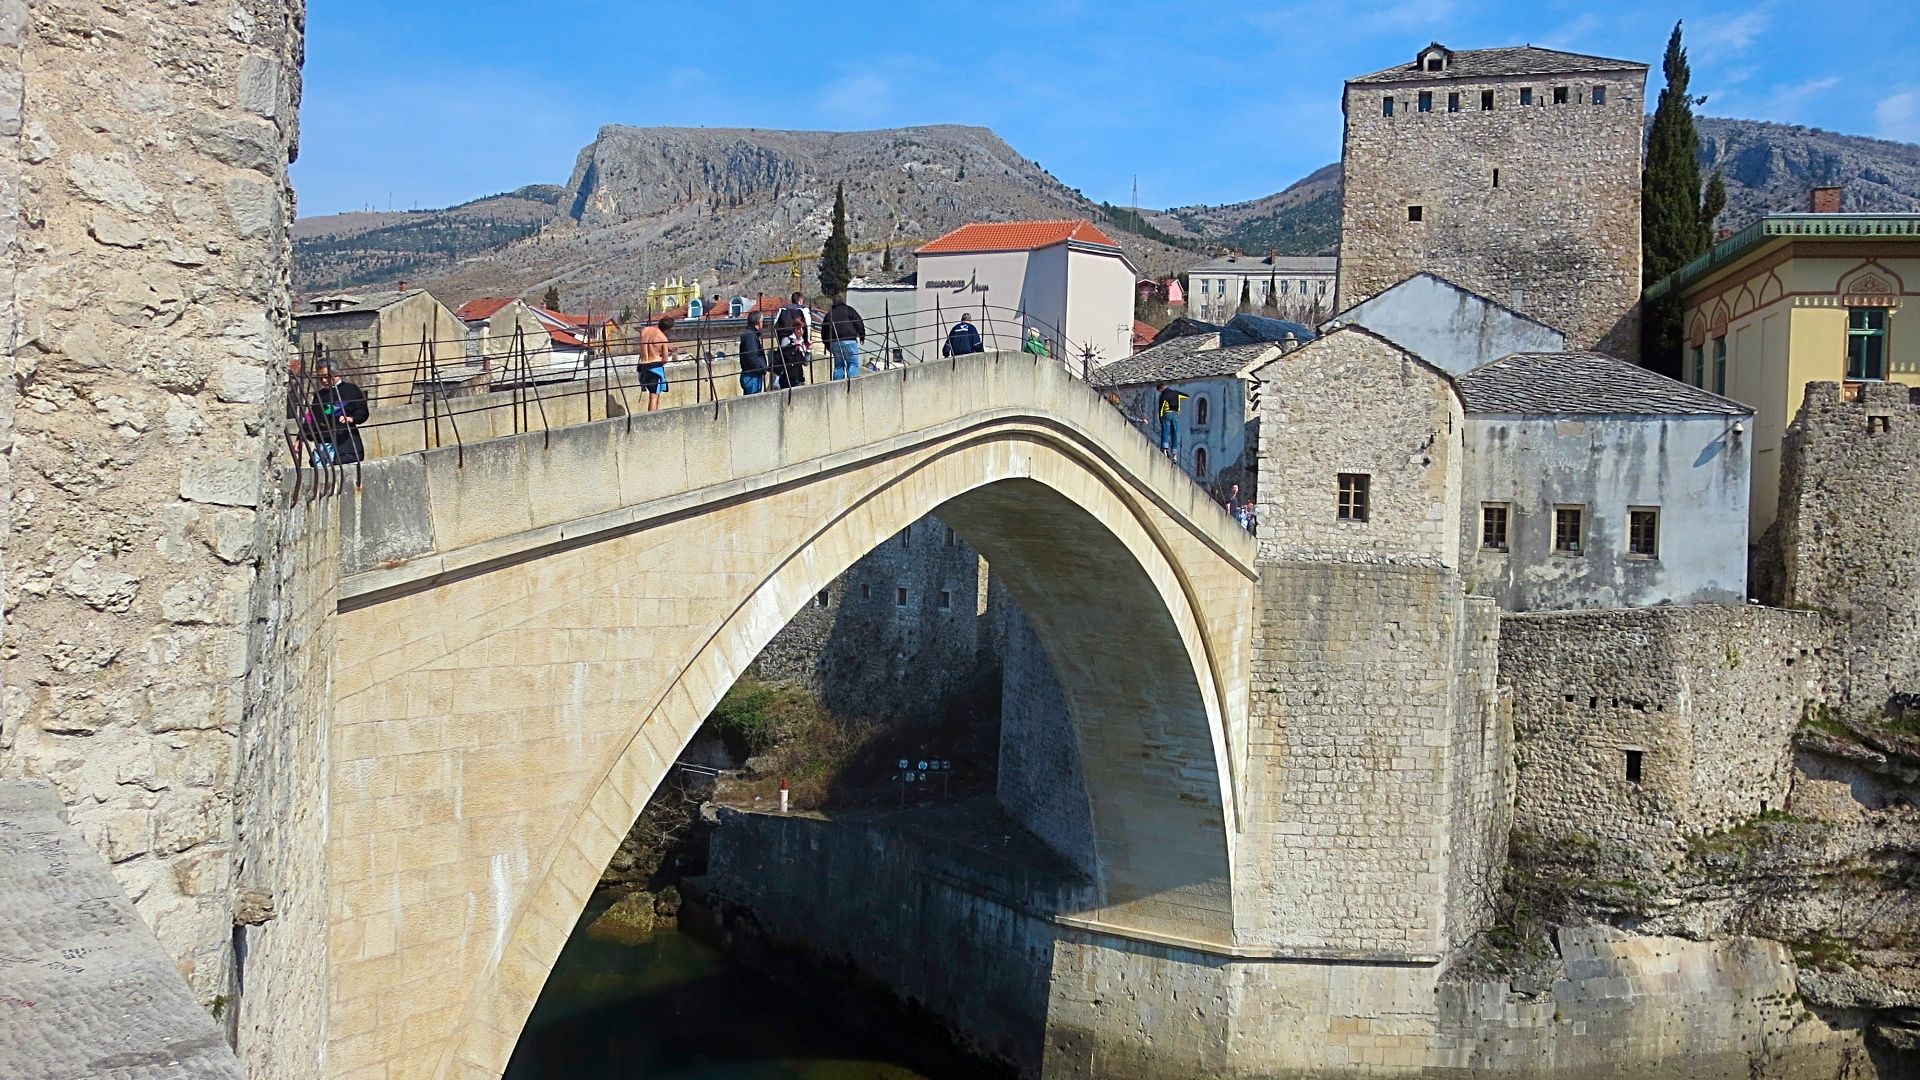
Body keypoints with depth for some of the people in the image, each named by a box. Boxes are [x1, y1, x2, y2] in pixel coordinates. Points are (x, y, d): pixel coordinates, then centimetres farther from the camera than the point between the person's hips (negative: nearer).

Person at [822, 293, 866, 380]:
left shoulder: (829, 314, 19)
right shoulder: (848, 310, 6)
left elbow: (824, 331, 20)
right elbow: (859, 324, 0)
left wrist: (828, 345, 25)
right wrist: (862, 336, 9)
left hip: (834, 343, 5)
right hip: (849, 340, -5)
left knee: (838, 366, 11)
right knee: (854, 363, -5)